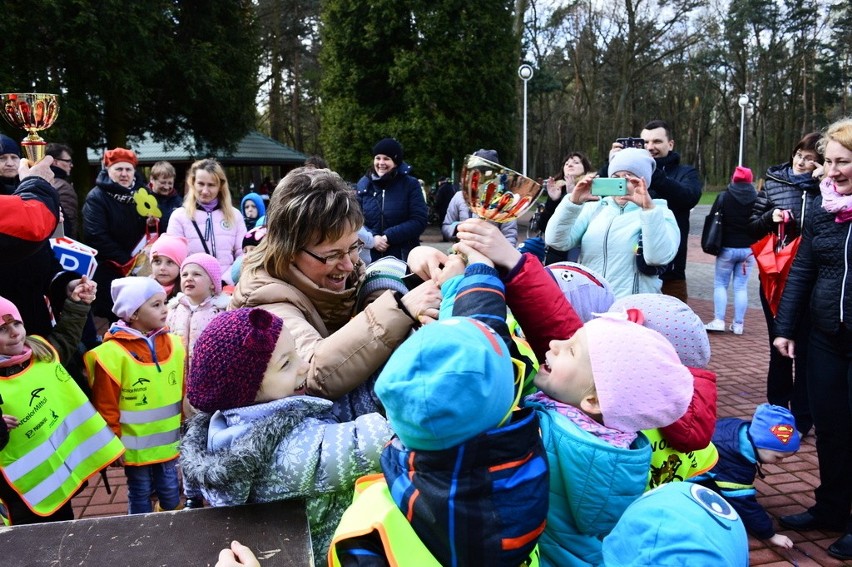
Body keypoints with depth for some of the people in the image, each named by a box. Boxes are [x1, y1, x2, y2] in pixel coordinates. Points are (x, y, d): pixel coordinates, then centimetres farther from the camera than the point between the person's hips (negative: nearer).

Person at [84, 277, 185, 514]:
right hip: (135, 446, -4)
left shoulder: (173, 344, -2)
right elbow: (107, 407, -10)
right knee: (140, 495, 14)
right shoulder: (112, 354, -16)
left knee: (170, 492, 17)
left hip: (169, 442, 4)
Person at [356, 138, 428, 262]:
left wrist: (389, 237, -16)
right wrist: (372, 238, -14)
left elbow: (419, 221, -8)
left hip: (403, 257, -2)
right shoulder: (363, 184, 7)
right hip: (370, 256, 2)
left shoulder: (410, 185, -1)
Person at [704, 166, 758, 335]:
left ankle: (719, 321, 1)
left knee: (720, 284, 8)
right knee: (741, 286, 7)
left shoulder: (724, 197, -7)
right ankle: (738, 324, 8)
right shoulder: (756, 199, -1)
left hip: (727, 248, -2)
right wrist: (752, 243, 15)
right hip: (748, 249, 2)